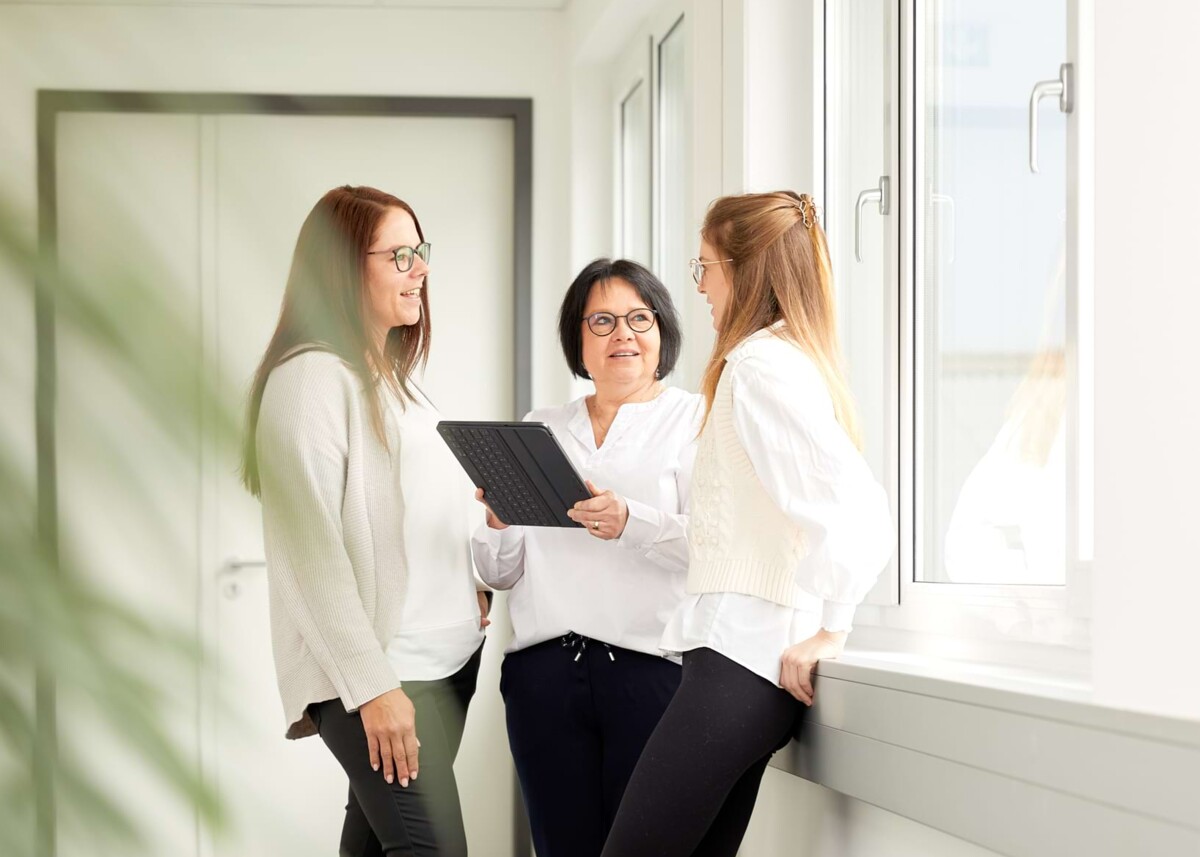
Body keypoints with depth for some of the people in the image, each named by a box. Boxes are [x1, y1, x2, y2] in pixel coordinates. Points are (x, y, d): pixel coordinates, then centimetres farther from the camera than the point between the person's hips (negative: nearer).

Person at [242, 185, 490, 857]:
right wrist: (371, 685, -19)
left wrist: (473, 585, 8)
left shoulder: (395, 378, 18)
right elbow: (313, 548, -15)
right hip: (372, 672, -8)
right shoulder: (312, 376, -10)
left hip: (448, 656, 8)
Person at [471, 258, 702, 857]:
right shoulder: (540, 430, 18)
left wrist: (630, 523, -24)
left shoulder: (695, 420, 5)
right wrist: (498, 523, -4)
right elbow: (500, 574, 17)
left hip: (652, 668, -3)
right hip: (544, 669, 4)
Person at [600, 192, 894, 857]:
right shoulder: (795, 360, 18)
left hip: (740, 658, -10)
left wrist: (825, 630, -17)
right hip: (754, 658, 10)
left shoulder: (760, 365, -12)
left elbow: (852, 505, -23)